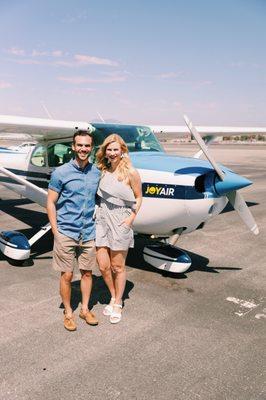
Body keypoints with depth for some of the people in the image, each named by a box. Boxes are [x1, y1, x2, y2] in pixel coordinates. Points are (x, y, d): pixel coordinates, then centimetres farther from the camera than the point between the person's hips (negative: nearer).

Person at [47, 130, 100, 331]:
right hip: (66, 233, -3)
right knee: (67, 275, 6)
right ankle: (68, 312, 25)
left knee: (87, 272, 13)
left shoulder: (96, 173, 4)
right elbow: (51, 203, -4)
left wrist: (98, 227, 9)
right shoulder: (61, 173, -7)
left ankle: (85, 309, 31)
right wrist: (56, 232, -8)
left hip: (89, 233, 4)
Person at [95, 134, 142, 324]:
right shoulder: (103, 170, 6)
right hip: (102, 220, 5)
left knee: (118, 267, 7)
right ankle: (114, 298, 32)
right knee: (103, 266, 8)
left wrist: (131, 218, -10)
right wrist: (97, 213, 4)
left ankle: (118, 304, 27)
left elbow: (138, 197, 0)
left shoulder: (131, 173, -8)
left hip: (121, 222, -4)